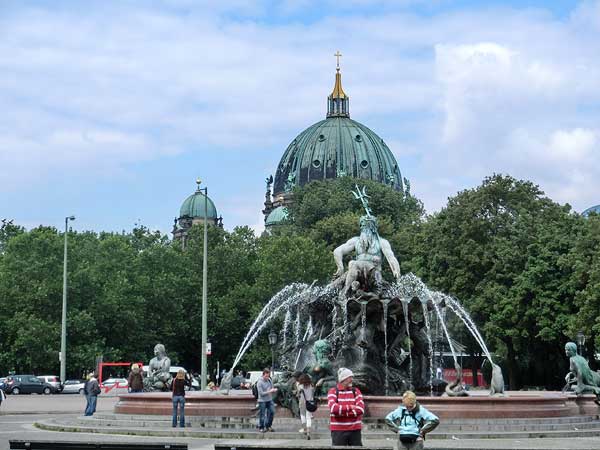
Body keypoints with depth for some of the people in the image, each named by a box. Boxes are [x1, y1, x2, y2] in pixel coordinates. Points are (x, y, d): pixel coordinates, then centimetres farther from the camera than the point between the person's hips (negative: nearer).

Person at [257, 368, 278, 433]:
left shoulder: (270, 380, 4)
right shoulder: (259, 382, -16)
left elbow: (272, 388, 15)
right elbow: (261, 393, -19)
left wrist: (274, 390, -9)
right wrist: (270, 391, -22)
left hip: (269, 400, 6)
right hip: (262, 401, -6)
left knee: (272, 412, 4)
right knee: (262, 415, 0)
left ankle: (268, 426, 19)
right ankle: (261, 427, 14)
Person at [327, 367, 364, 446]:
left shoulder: (356, 391, 8)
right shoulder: (333, 392, 1)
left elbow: (360, 409, -7)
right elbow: (333, 408, -17)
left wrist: (342, 412, -12)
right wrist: (350, 407, -11)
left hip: (355, 430, 3)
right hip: (338, 430, -3)